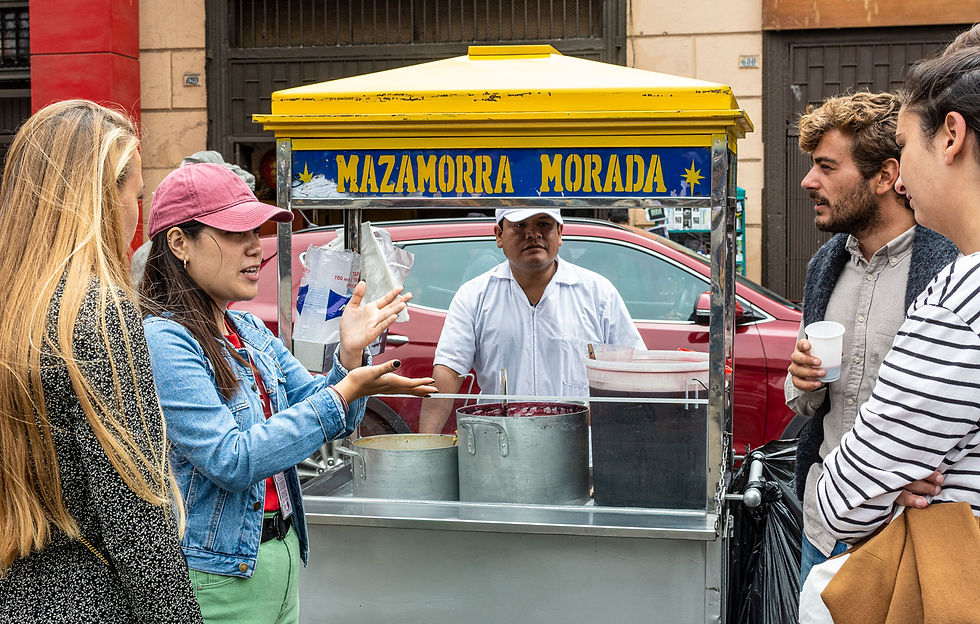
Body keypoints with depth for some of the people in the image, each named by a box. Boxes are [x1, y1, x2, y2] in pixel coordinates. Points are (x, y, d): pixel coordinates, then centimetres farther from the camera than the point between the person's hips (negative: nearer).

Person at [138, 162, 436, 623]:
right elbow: (231, 461, -24)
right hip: (216, 573, -7)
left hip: (282, 557, 8)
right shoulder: (163, 340, -17)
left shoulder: (251, 331, 8)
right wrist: (346, 393, -24)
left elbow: (325, 415, 9)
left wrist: (350, 356, -10)